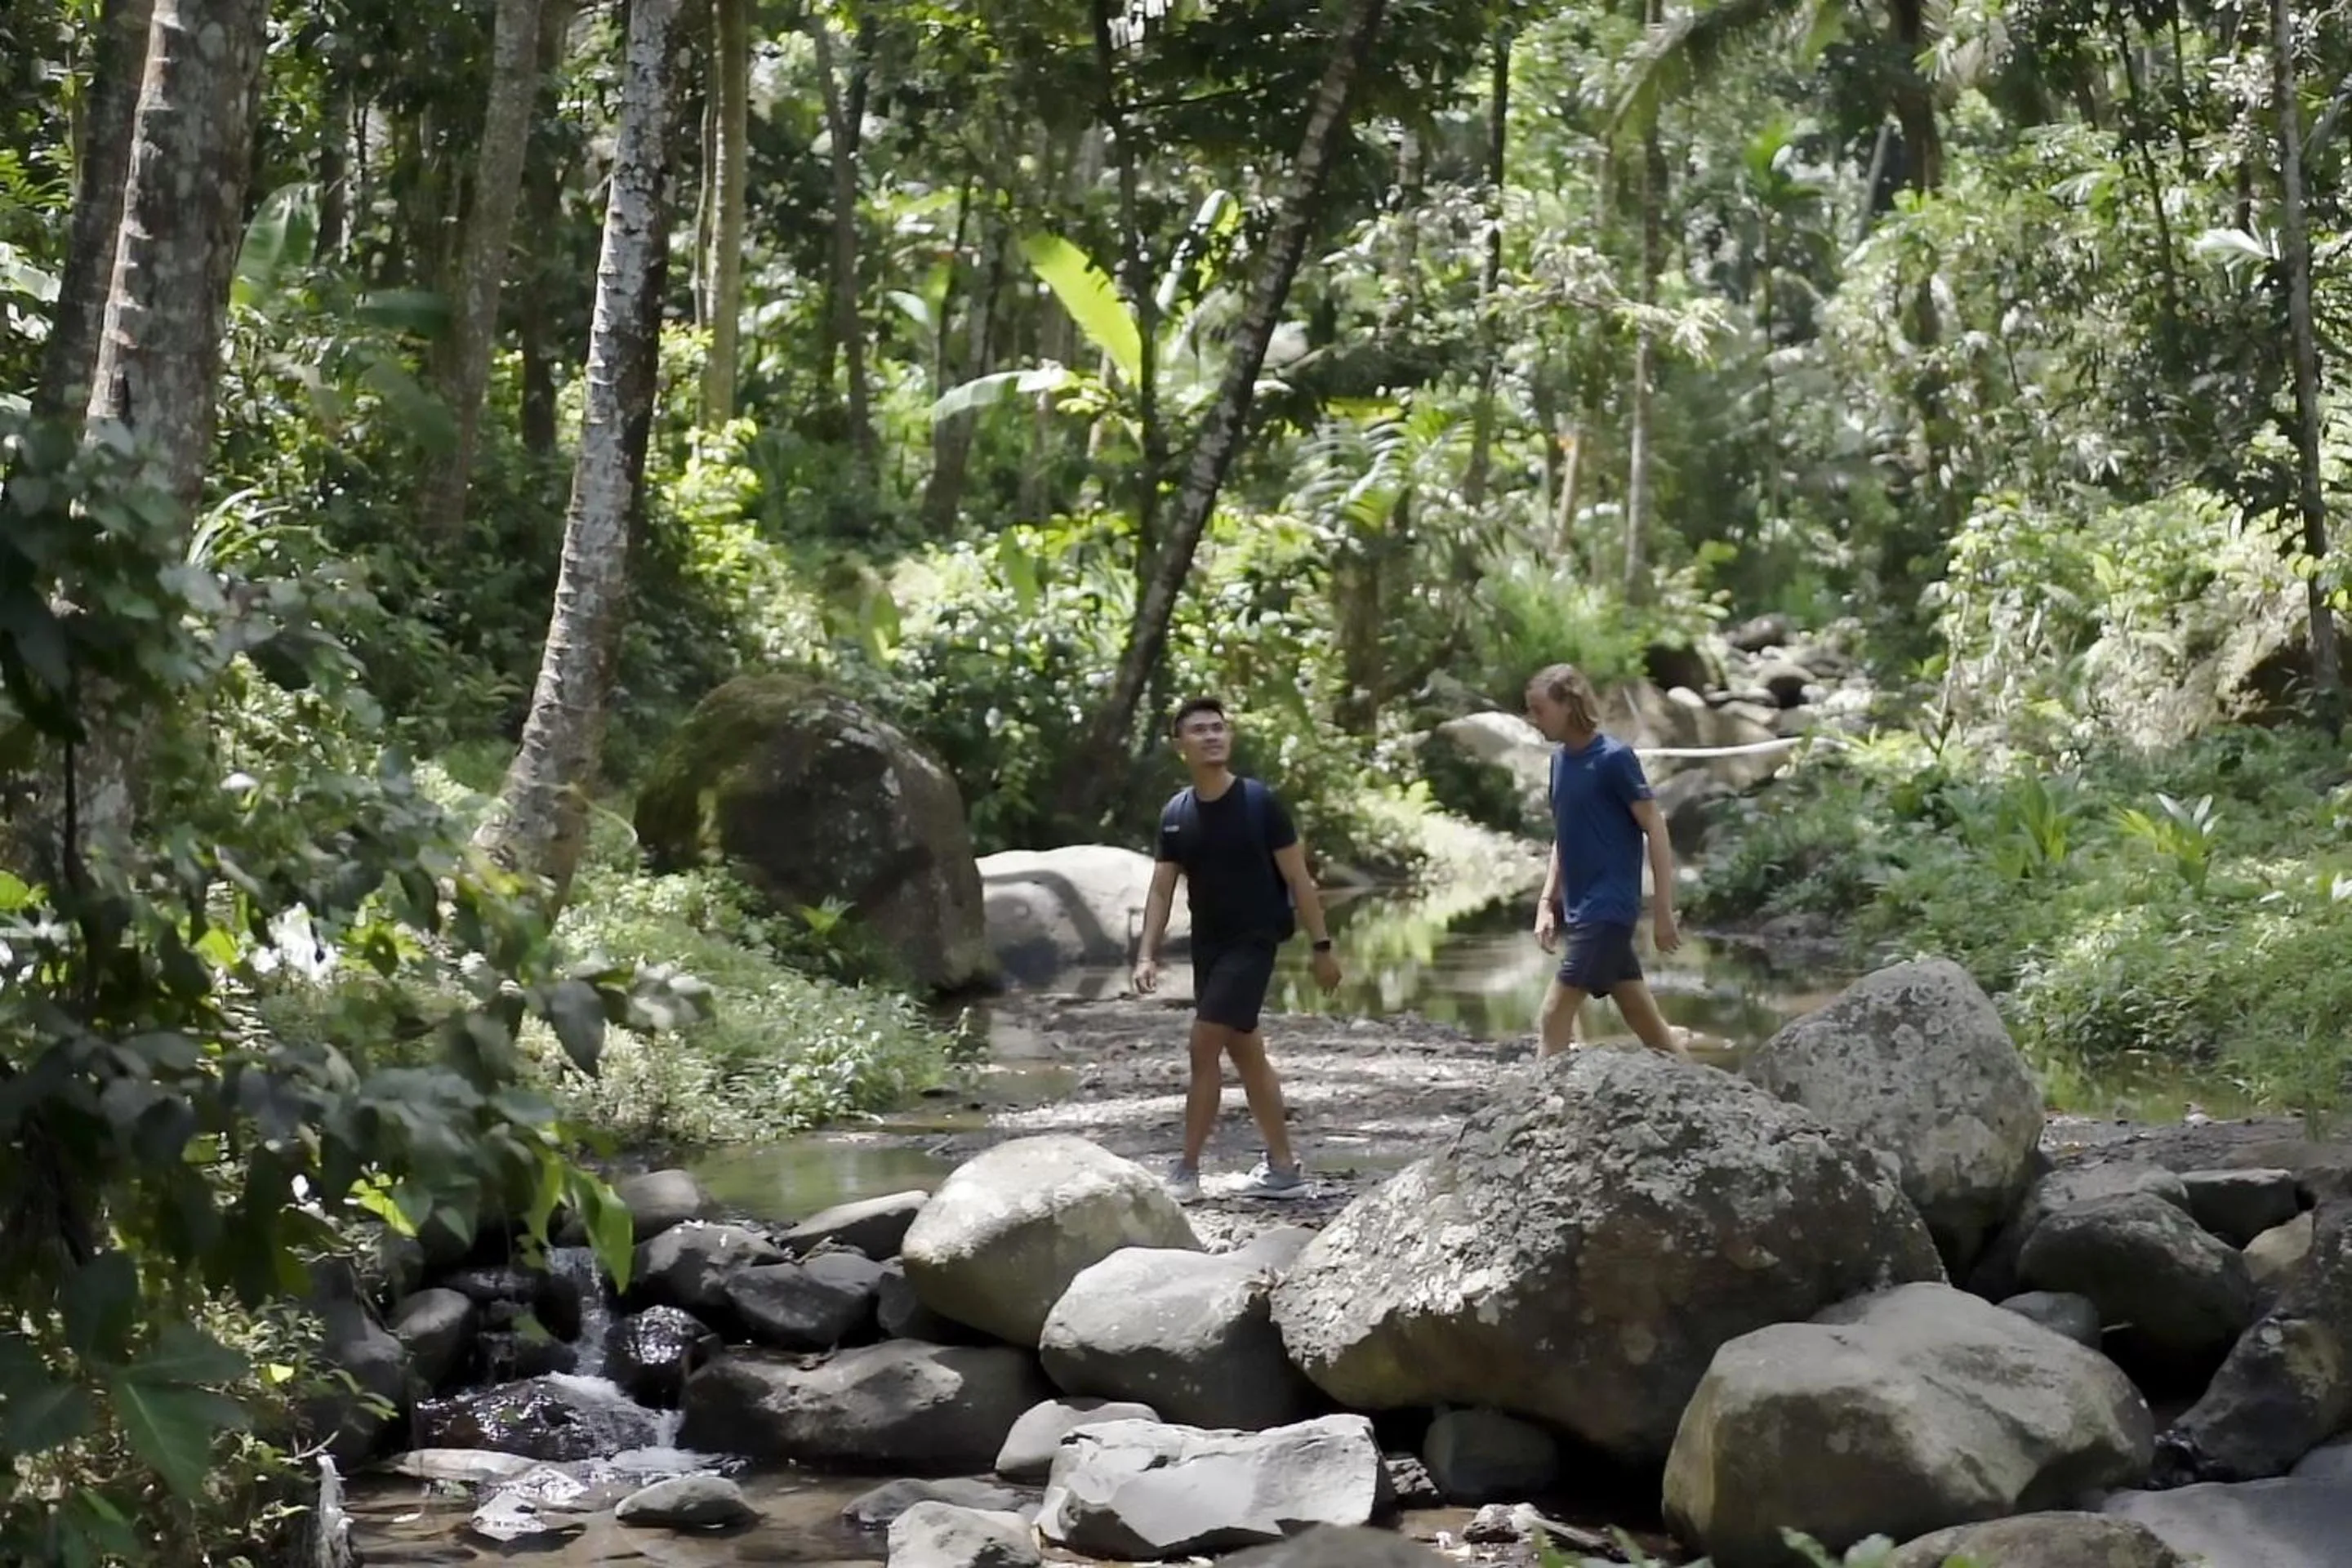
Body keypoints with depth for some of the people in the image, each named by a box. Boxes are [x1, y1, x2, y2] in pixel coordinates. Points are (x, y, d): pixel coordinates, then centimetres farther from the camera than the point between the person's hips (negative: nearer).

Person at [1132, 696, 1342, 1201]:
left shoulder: (1259, 802, -12)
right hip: (1207, 944, 6)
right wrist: (1147, 955, -5)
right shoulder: (1175, 814, 2)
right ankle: (1283, 1168, 21)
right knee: (1245, 1052, 11)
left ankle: (1187, 1171, -4)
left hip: (1253, 940, -6)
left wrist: (1322, 946, -8)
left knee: (1204, 1047, -12)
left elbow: (1298, 878, -8)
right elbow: (1162, 889, 6)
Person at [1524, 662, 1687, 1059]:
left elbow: (1656, 830, -11)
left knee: (1556, 1012, -10)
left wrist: (1663, 911, -13)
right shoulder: (1560, 759, 11)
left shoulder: (1614, 757, -12)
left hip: (1608, 909, -8)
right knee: (1648, 1024, 11)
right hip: (1580, 909, 8)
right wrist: (1547, 902, 13)